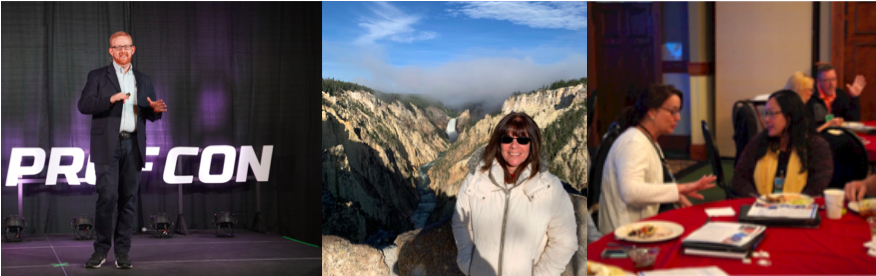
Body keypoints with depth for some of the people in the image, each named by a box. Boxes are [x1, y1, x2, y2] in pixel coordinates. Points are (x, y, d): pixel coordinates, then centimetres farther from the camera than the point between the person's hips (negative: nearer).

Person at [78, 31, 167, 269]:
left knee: (128, 199, 1)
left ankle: (122, 252, 7)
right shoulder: (98, 76, 7)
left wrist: (156, 109, -7)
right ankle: (101, 249, 2)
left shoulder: (143, 80, 17)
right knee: (107, 196, -11)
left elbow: (150, 115, 17)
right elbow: (84, 105, -5)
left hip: (133, 146, 3)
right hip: (107, 145, -3)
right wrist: (110, 99, -20)